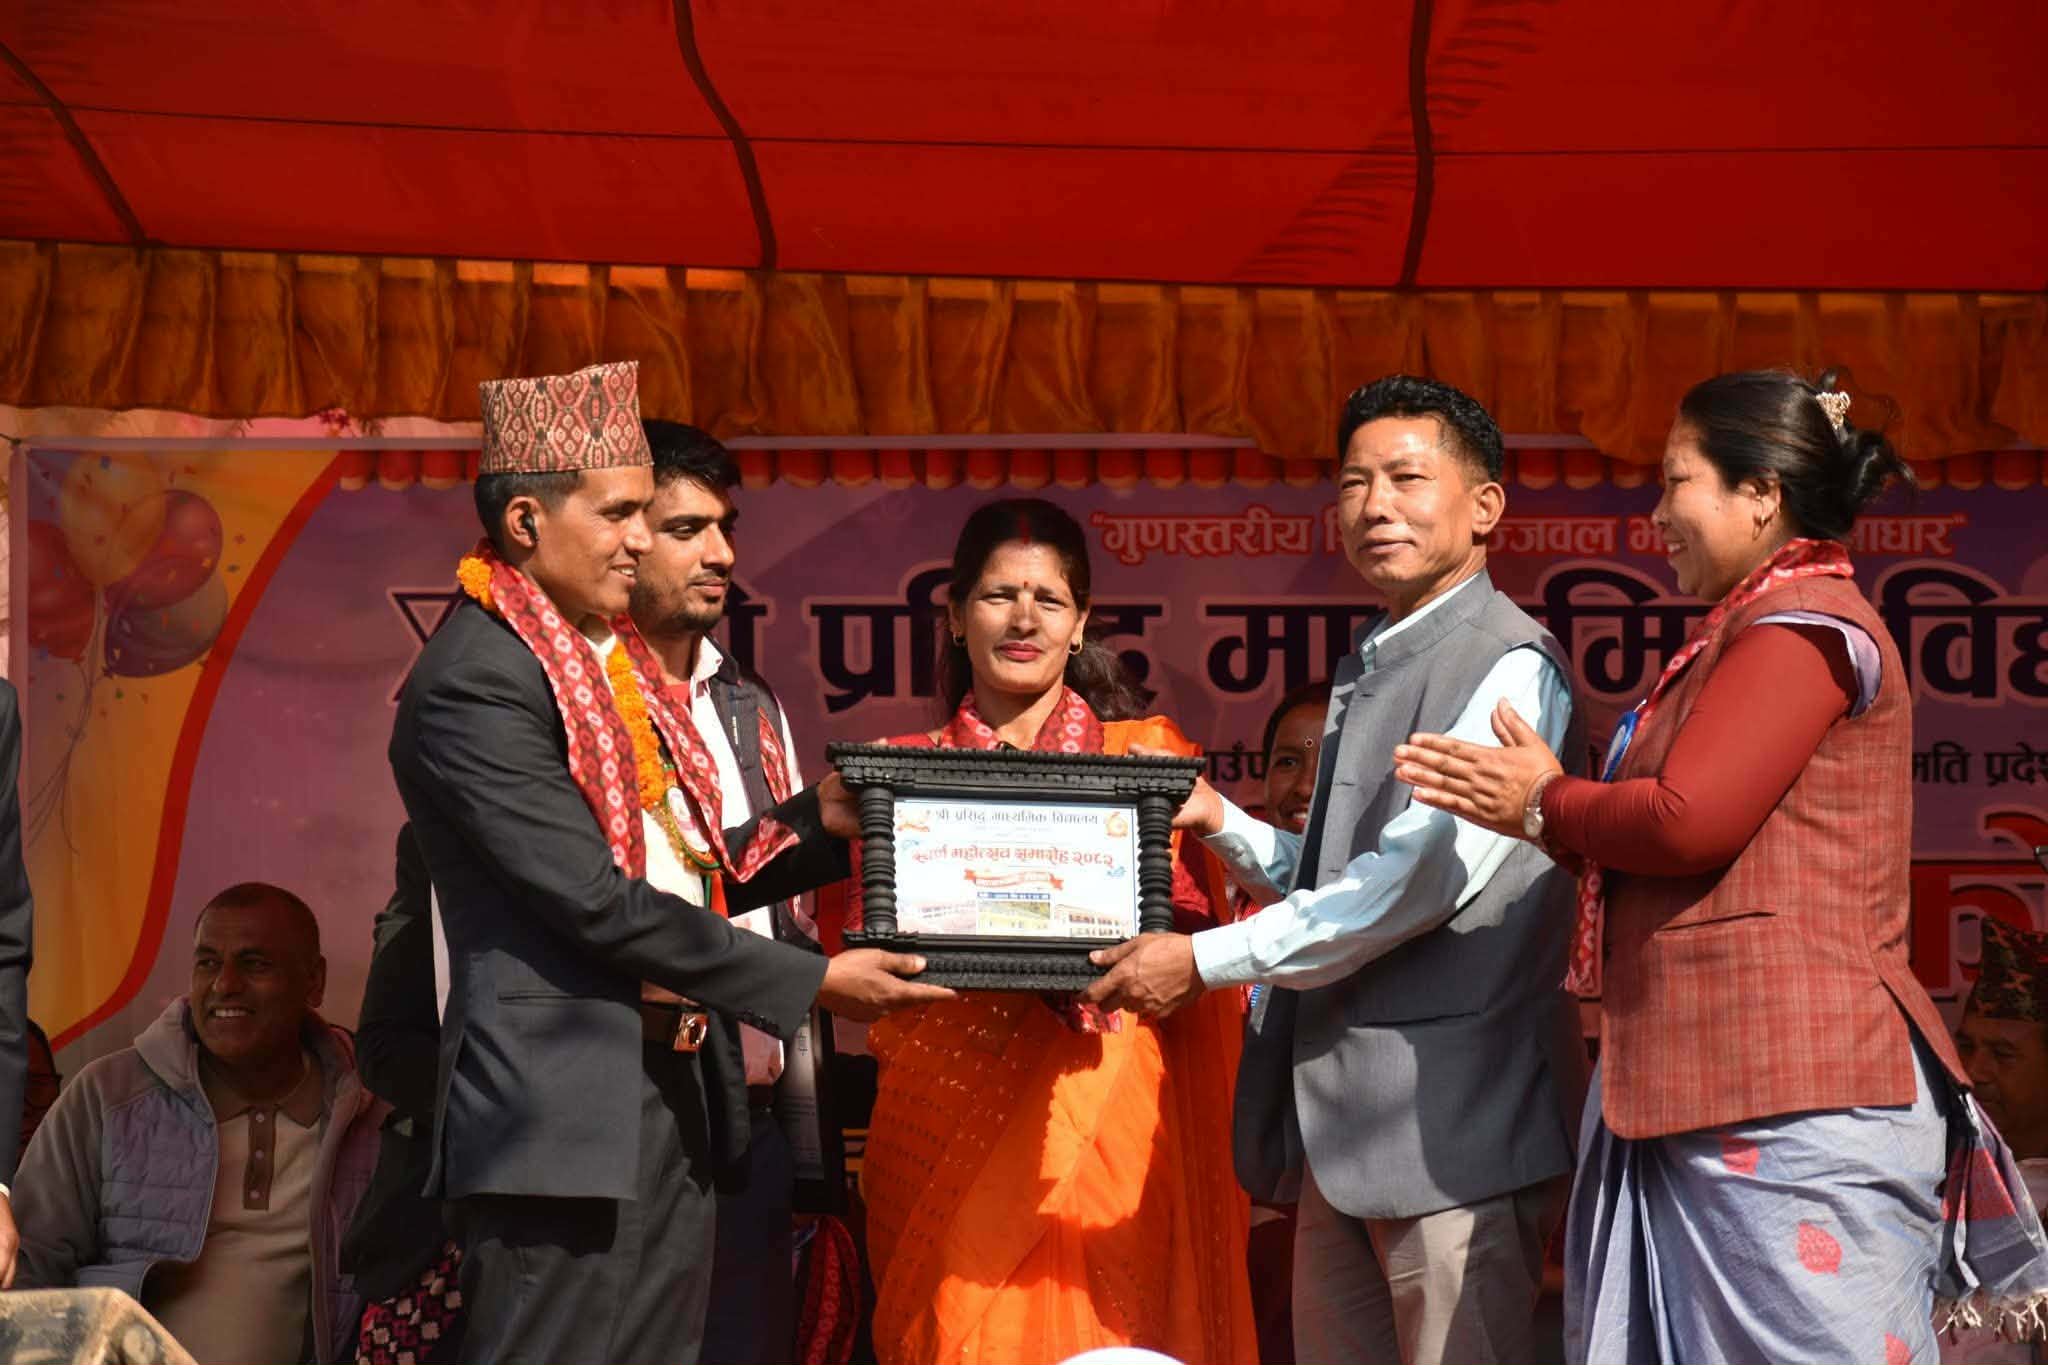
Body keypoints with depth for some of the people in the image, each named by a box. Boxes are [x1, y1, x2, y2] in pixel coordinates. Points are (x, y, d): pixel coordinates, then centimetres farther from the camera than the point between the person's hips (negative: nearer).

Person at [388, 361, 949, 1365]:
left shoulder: (612, 653, 15)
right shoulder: (474, 680, -14)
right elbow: (597, 903, -18)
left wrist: (819, 819, 2)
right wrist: (810, 982, -15)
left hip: (674, 1096, 9)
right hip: (562, 1120, -9)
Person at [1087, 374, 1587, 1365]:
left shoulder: (1510, 668, -10)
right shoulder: (1361, 674, 18)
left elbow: (1418, 878, -19)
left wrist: (1206, 960, -14)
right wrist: (1221, 826, 5)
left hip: (1451, 1120, -8)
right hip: (1341, 1125, 9)